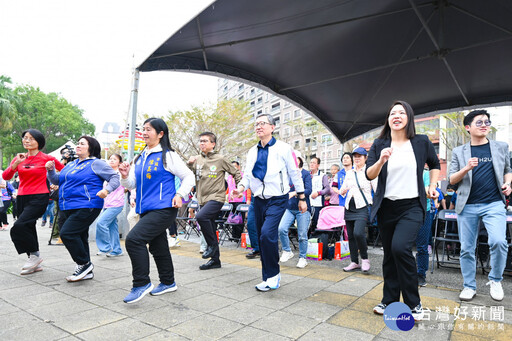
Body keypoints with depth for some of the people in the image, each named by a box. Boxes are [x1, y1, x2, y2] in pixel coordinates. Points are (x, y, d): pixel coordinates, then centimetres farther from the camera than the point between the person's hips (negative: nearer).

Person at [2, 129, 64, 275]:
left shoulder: (46, 158, -5)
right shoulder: (19, 158, 8)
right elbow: (5, 176, -3)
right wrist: (16, 163, -17)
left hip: (39, 197, -6)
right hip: (22, 197, 6)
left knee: (19, 227, -20)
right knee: (28, 230, 11)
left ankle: (35, 254, 1)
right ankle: (35, 264, 24)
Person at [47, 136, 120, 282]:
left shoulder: (96, 163, -2)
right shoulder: (70, 165, 21)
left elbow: (115, 178, -6)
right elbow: (56, 180, 23)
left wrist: (107, 189, -24)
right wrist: (51, 170, 4)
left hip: (85, 207, -8)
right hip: (66, 208, 8)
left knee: (67, 233, -19)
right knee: (78, 239, 11)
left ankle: (84, 264, -3)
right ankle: (86, 271, 22)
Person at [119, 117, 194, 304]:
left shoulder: (168, 155, -6)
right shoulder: (140, 158, 15)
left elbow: (189, 176, -3)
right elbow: (132, 185, 14)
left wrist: (179, 194, -14)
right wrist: (125, 176, -5)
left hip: (163, 208, -8)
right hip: (146, 210, 8)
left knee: (134, 239, -19)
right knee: (157, 246, 16)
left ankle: (142, 283, -5)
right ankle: (168, 283, 32)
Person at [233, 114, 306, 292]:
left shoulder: (283, 148, -3)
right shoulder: (252, 152, 10)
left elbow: (295, 173, 1)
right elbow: (247, 175, 12)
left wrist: (302, 198, 3)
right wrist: (241, 187, -10)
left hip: (277, 200, -5)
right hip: (259, 200, 6)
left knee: (267, 233, -23)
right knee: (262, 238, 9)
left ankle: (273, 274, -2)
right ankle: (268, 278, 24)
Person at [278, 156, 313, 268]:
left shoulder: (306, 174, -2)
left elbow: (308, 190, -12)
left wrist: (294, 193, -23)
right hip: (289, 208, 4)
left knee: (302, 235, 1)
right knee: (281, 229, -13)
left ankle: (302, 258, 19)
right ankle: (287, 252, 8)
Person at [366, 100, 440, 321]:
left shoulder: (422, 143, 1)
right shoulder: (379, 145, 1)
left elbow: (434, 164, 20)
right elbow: (369, 175, -10)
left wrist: (432, 186, 10)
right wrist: (381, 161, -27)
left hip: (412, 206, -2)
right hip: (386, 207, 2)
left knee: (400, 248, -22)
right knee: (389, 255, 10)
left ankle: (414, 303, -2)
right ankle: (389, 301, 27)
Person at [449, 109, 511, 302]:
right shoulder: (459, 152, 7)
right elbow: (452, 180, 3)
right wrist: (466, 168, -15)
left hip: (494, 204, 0)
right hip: (467, 206, 0)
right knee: (466, 249, 4)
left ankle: (495, 280, 7)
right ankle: (469, 286, 19)